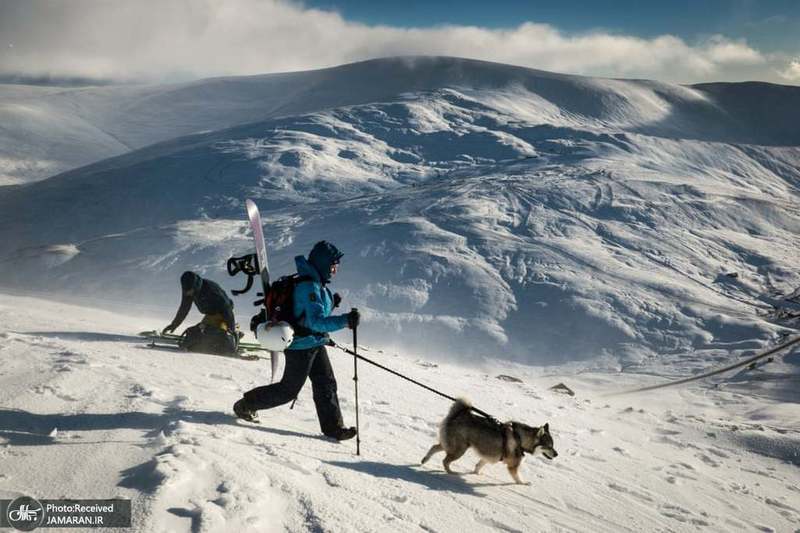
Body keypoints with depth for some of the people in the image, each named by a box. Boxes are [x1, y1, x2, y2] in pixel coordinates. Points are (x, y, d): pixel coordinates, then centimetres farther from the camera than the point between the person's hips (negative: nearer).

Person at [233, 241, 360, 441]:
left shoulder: (316, 283, 8)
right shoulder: (309, 286, -24)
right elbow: (316, 321, -31)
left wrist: (330, 304, 6)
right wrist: (345, 320, -39)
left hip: (315, 344, 10)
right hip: (302, 345, -10)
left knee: (326, 384, 9)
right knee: (289, 389, 4)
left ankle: (333, 427, 14)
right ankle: (246, 404, 20)